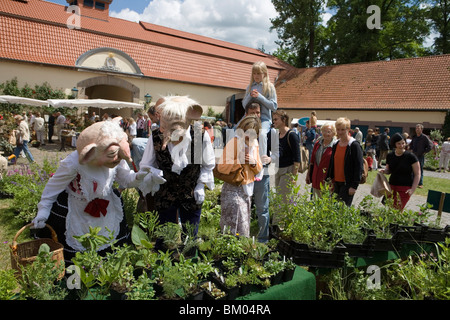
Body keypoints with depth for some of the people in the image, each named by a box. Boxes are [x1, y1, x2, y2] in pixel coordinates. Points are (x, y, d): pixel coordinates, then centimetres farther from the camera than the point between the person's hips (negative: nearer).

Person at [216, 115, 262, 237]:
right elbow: (221, 167, -21)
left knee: (245, 223, 14)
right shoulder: (233, 143, -13)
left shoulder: (254, 144, 11)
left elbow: (259, 169, 15)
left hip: (248, 189, 7)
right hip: (234, 190, -7)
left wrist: (254, 162, -7)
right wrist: (240, 161, -22)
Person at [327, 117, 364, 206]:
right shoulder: (335, 145, 11)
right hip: (336, 183, 7)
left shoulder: (354, 145, -10)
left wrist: (354, 186, -16)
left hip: (347, 184, -7)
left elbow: (359, 167, -13)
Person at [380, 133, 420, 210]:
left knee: (397, 210, -8)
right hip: (392, 186, 4)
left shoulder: (411, 156, -8)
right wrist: (384, 171, -5)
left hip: (405, 188, -4)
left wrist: (413, 189, -12)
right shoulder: (390, 156, 4)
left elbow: (417, 174, -4)